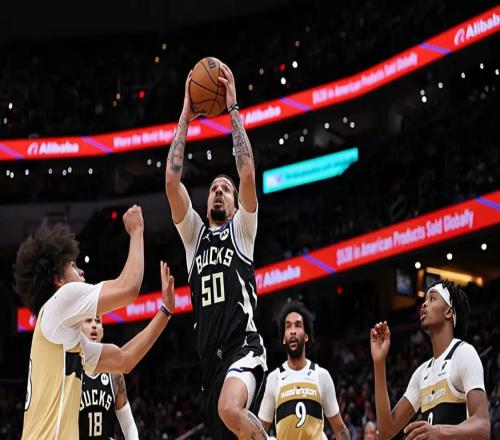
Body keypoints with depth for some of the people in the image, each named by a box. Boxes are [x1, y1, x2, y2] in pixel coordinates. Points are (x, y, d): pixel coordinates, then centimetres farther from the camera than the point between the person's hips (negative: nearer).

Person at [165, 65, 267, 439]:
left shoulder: (242, 230, 9)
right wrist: (185, 117, 6)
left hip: (244, 345, -5)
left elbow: (248, 173, -6)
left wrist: (233, 109, -3)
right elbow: (172, 180, 7)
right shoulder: (194, 233, 18)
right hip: (211, 355, 5)